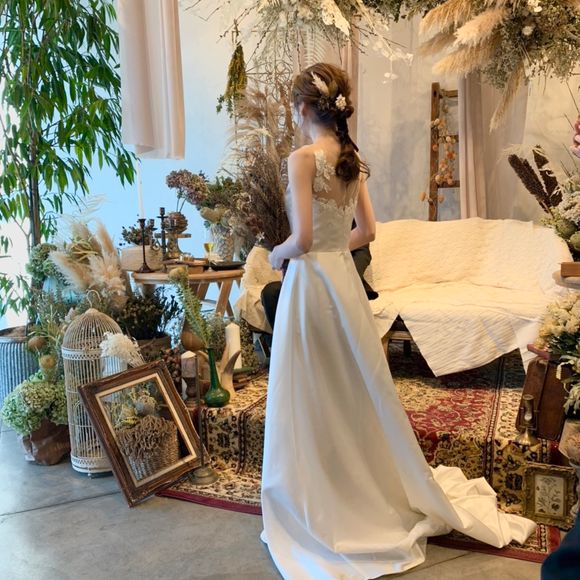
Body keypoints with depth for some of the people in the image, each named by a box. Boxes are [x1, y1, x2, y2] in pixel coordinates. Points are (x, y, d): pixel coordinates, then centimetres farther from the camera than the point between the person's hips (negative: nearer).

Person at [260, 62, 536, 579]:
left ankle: (321, 503, 22)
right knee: (358, 388, 19)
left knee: (314, 399, 6)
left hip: (311, 283, -7)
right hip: (345, 278, 7)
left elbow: (302, 239, -20)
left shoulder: (303, 159, -15)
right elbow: (367, 231, 11)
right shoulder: (352, 159, 7)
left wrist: (276, 254, 0)